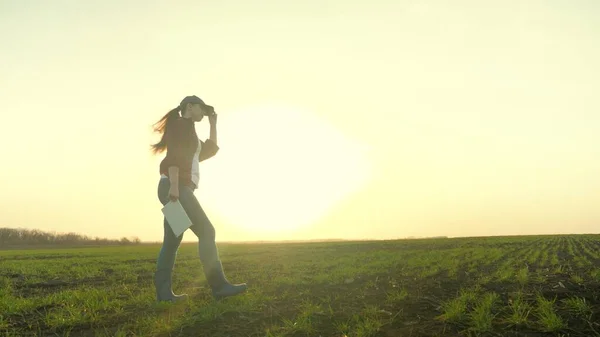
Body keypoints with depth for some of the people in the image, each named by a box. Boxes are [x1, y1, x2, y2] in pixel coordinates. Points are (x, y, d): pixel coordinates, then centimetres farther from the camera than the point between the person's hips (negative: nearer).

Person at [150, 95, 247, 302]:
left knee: (172, 240, 3)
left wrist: (213, 123, 33)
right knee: (206, 231, -14)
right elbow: (173, 155, -14)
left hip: (179, 189, 10)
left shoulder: (189, 132, 29)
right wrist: (174, 184, -25)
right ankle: (218, 286, -15)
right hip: (176, 187, -10)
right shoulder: (180, 123, 0)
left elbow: (211, 149, 35)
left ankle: (163, 291, 0)